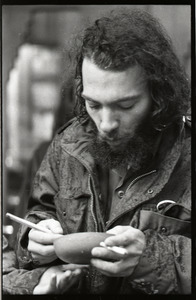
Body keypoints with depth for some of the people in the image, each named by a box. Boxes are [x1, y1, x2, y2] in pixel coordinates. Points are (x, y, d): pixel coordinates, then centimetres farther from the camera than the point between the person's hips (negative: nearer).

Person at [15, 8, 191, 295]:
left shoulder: (186, 153, -14)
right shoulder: (68, 144, 2)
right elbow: (41, 212, 16)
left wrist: (150, 257, -29)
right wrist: (38, 236, -5)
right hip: (70, 291, 3)